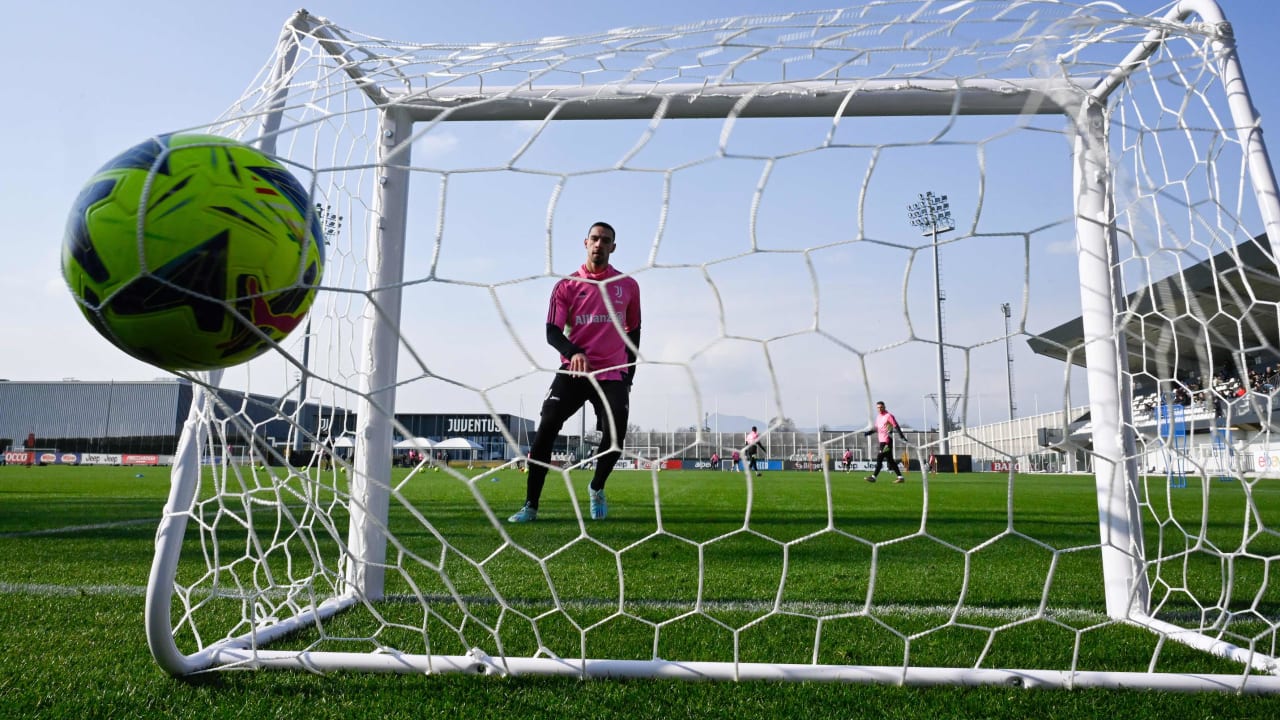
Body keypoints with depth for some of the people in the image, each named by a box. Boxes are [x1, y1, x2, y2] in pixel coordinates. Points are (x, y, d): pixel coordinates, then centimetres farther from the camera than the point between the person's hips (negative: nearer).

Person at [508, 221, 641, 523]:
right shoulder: (567, 286, 2)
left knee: (615, 436, -7)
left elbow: (634, 330, 17)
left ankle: (597, 489, 25)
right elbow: (552, 332, -5)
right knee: (546, 429, -12)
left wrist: (629, 372, 11)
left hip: (613, 374, 1)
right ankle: (530, 506, -1)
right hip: (574, 371, -1)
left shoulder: (628, 286, 7)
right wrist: (573, 353, -25)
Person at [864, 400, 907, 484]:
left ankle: (873, 476, -7)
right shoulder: (878, 416, 16)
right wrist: (869, 432, 10)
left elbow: (896, 426, -11)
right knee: (890, 460, 10)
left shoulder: (889, 416, -9)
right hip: (882, 441, 9)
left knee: (879, 458, -9)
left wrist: (902, 436, -19)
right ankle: (900, 477, 15)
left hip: (887, 441, -9)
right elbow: (876, 428, 25)